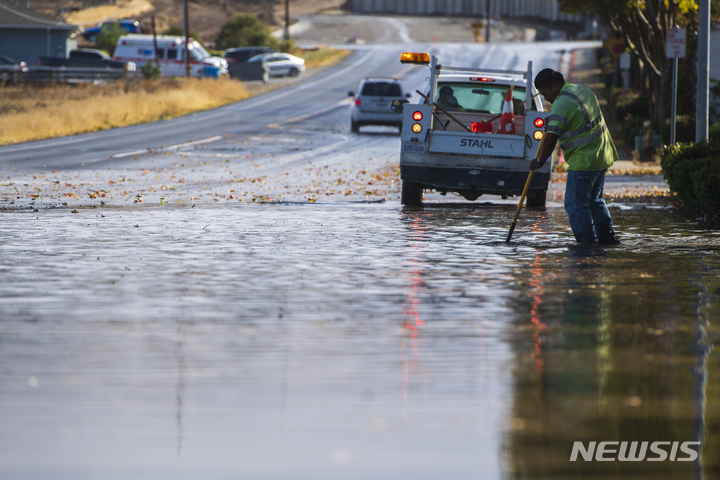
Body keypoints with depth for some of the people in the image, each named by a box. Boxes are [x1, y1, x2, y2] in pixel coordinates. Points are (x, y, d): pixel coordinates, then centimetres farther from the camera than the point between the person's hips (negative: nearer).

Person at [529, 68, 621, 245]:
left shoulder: (562, 104, -19)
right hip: (603, 156, 10)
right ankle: (608, 237, 21)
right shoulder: (582, 89, 11)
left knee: (576, 205, -2)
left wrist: (540, 160, -9)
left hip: (583, 162, -10)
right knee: (594, 200, 20)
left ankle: (588, 242, -2)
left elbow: (551, 138, -23)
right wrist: (552, 121, 20)